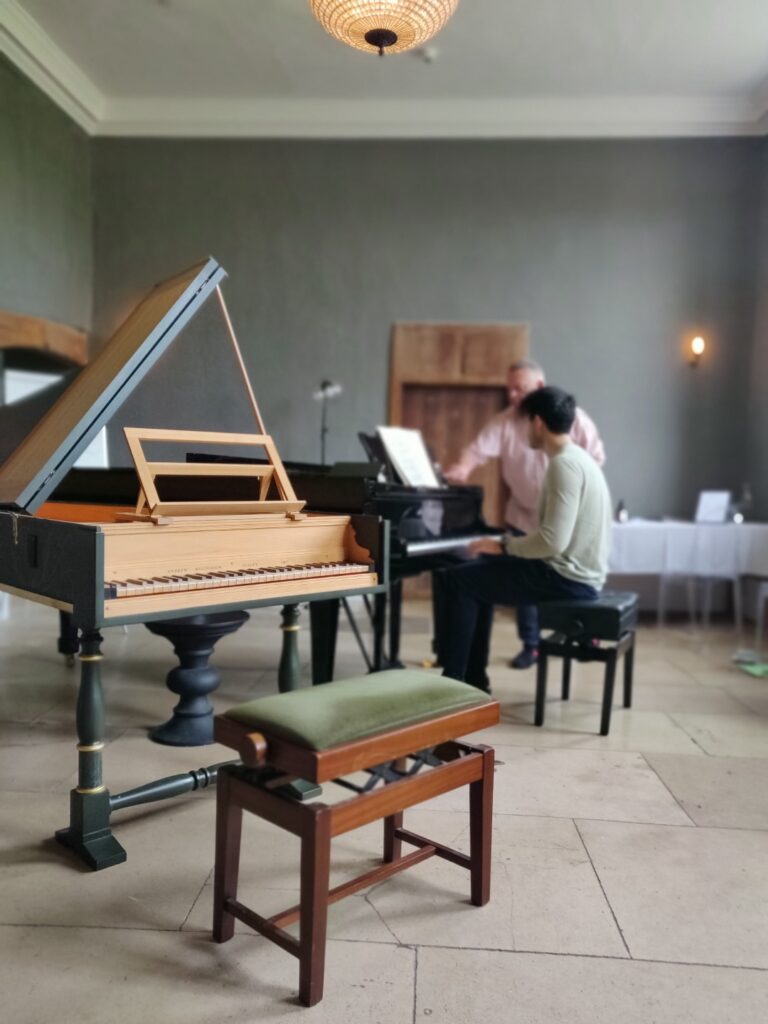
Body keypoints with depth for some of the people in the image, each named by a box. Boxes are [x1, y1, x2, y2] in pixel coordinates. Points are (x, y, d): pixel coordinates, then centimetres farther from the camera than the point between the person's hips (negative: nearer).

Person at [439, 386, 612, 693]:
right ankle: (474, 678, 24)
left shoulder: (563, 464, -18)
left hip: (567, 576, -10)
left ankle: (452, 681, 1)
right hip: (575, 569, 10)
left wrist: (504, 545, -11)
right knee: (477, 574, 21)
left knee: (458, 580, -7)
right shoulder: (577, 458, 14)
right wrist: (511, 545, 10)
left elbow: (553, 541, -26)